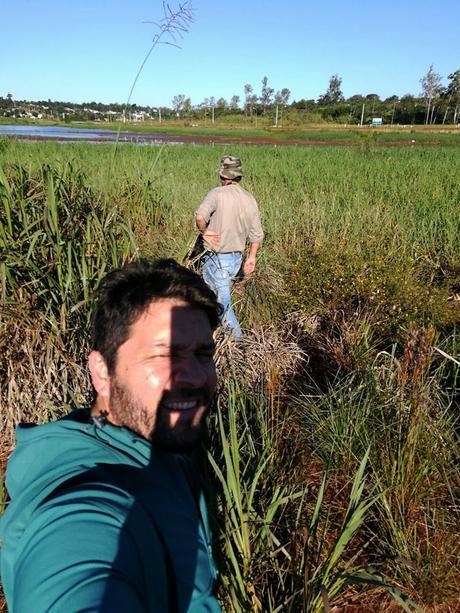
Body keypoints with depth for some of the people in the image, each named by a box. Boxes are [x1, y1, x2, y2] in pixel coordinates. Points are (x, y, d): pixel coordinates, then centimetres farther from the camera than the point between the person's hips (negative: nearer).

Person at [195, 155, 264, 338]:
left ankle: (237, 336, 10)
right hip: (236, 258, 7)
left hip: (218, 259, -7)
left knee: (223, 301, 5)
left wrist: (204, 232, -12)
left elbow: (200, 216, -31)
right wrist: (251, 257, 18)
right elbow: (256, 234, 7)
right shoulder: (250, 199, 4)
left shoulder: (218, 193, -14)